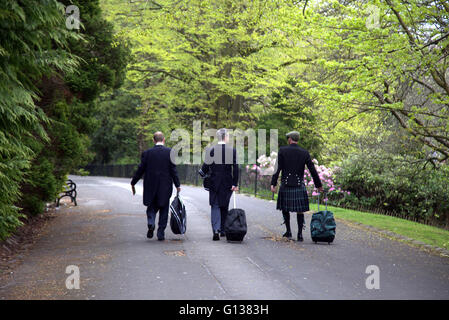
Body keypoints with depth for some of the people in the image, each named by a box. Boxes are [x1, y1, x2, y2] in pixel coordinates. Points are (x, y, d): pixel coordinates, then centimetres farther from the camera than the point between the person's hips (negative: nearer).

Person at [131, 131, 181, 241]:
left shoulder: (147, 153, -3)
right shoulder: (169, 152, -6)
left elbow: (141, 169, 0)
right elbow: (173, 170, -7)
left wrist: (133, 183, 10)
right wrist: (177, 185, 1)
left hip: (150, 186, 1)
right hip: (165, 187, -1)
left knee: (151, 206, 16)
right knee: (163, 209, 10)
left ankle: (151, 224, -11)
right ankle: (161, 234, 9)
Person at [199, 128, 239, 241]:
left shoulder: (210, 150, -5)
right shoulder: (232, 151, -5)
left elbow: (206, 166, -3)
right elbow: (235, 169, -8)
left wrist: (202, 173, 18)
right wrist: (235, 184, -5)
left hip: (214, 183, 0)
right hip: (227, 183, 1)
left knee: (215, 207, 1)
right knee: (224, 207, 14)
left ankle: (216, 230, -16)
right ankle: (223, 230, 22)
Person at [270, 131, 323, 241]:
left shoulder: (282, 150, -3)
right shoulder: (304, 152, 2)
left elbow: (277, 168, -9)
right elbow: (312, 170, 3)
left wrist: (273, 184, -8)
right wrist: (319, 185, 11)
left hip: (285, 185, -1)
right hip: (299, 185, 1)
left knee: (285, 208, 16)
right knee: (300, 210, 7)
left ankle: (288, 232, 17)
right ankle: (300, 234, 2)